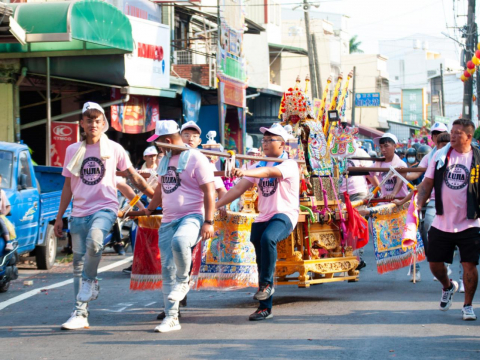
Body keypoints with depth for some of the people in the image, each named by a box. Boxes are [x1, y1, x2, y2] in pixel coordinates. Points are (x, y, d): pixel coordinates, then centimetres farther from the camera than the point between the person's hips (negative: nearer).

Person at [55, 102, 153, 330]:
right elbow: (68, 186, 15)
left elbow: (134, 176, 13)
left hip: (105, 207, -3)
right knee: (78, 260, 1)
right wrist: (59, 217, 12)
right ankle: (81, 314, 5)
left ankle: (90, 282, -11)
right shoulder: (73, 150, 10)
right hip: (79, 211, 3)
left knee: (94, 240, -34)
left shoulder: (114, 149, 4)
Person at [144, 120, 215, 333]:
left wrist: (208, 222, -17)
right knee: (168, 269, 2)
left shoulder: (196, 159, -7)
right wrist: (150, 209, 46)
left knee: (179, 241, -38)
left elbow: (209, 192, -10)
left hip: (192, 217, -7)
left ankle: (184, 281, -12)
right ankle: (171, 318, 8)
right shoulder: (165, 160, 17)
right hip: (168, 221, 7)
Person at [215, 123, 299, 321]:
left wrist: (245, 172, -44)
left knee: (267, 238, -36)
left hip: (284, 215, -7)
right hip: (263, 217, 7)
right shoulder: (258, 166, 14)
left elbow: (269, 172, -27)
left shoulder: (289, 165, -5)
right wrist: (214, 206, -2)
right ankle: (265, 308, 11)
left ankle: (267, 283, -21)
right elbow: (239, 188, 8)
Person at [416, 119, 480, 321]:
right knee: (434, 264, 7)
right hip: (441, 223, 3)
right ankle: (448, 287, 39)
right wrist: (419, 204, -4)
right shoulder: (440, 156, 4)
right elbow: (427, 183, 8)